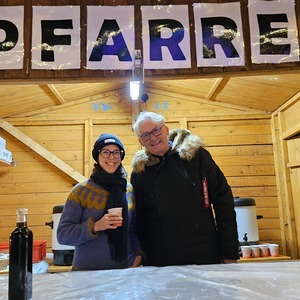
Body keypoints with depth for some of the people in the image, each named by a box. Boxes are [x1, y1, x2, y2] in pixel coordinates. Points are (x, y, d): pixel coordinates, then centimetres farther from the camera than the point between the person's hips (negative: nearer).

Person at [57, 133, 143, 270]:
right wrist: (95, 226, -23)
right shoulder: (81, 191, -8)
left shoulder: (130, 190, 2)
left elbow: (134, 231, 9)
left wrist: (138, 254, -6)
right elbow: (62, 235, -10)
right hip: (87, 271, -3)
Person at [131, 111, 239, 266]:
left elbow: (222, 200, -3)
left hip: (205, 255, -1)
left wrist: (229, 253, -6)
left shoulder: (195, 154, -3)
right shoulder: (139, 170, 3)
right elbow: (137, 219, 9)